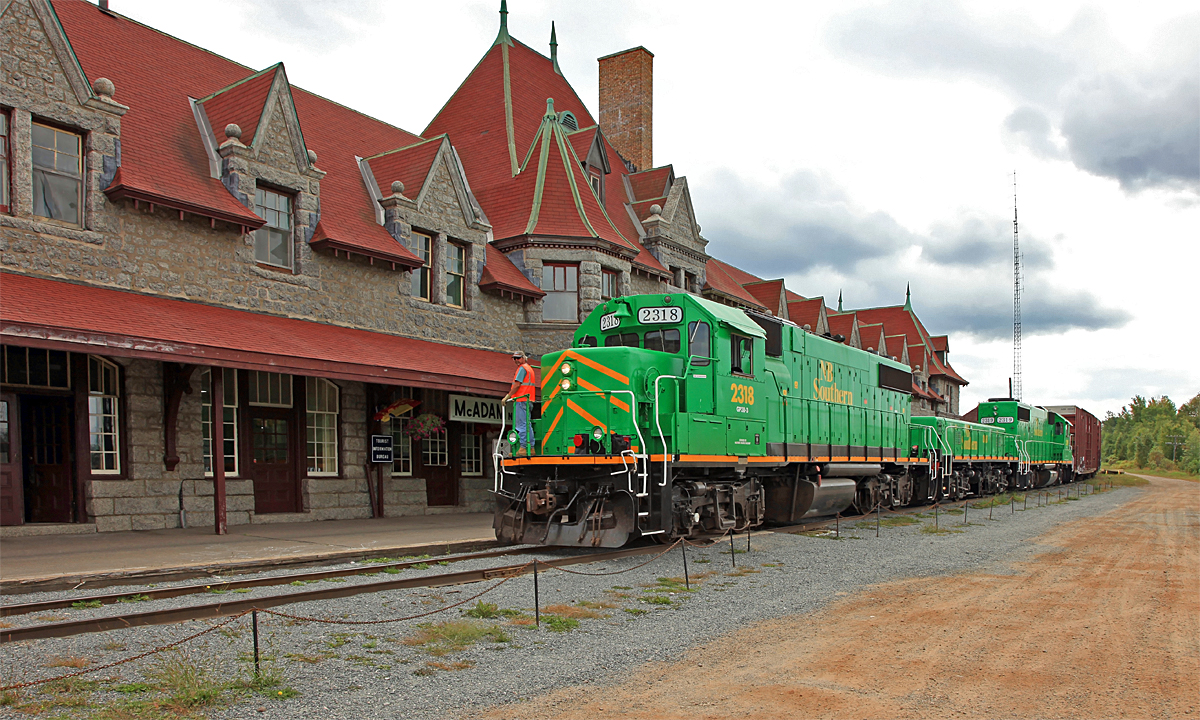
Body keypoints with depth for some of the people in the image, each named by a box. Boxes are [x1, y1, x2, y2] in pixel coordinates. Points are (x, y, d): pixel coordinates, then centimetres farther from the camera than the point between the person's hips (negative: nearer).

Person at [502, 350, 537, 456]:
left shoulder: (522, 368, -6)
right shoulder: (529, 368, 24)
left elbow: (517, 385, -14)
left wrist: (508, 396, -9)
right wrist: (512, 397, 21)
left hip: (521, 400, -10)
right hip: (528, 400, 10)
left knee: (521, 425, -11)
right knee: (527, 425, 9)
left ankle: (523, 448, -14)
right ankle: (531, 448, 8)